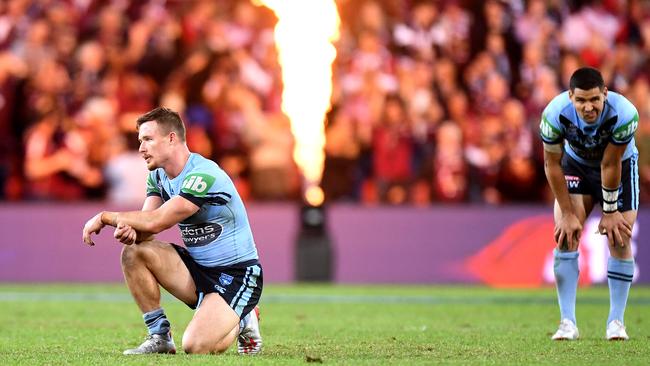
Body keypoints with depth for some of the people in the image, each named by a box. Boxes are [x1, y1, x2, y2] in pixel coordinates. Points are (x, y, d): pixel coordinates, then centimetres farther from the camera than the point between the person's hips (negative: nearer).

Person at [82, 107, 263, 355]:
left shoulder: (203, 176, -22)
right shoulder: (158, 176, 6)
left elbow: (156, 222, -25)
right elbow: (147, 227, -4)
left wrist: (105, 217, -15)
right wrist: (129, 230, -28)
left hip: (237, 276, -8)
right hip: (197, 269, 8)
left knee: (195, 346, -27)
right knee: (134, 252, -12)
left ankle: (242, 321, 7)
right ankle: (160, 336, -2)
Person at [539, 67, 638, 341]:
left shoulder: (624, 114, -36)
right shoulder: (555, 115, -33)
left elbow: (611, 165, -25)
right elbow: (552, 165, -20)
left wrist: (610, 211, -15)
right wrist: (568, 214, -17)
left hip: (620, 165, -1)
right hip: (576, 165, 1)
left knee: (620, 240, -9)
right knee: (565, 235, -14)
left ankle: (616, 321, 4)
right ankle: (567, 322, -11)